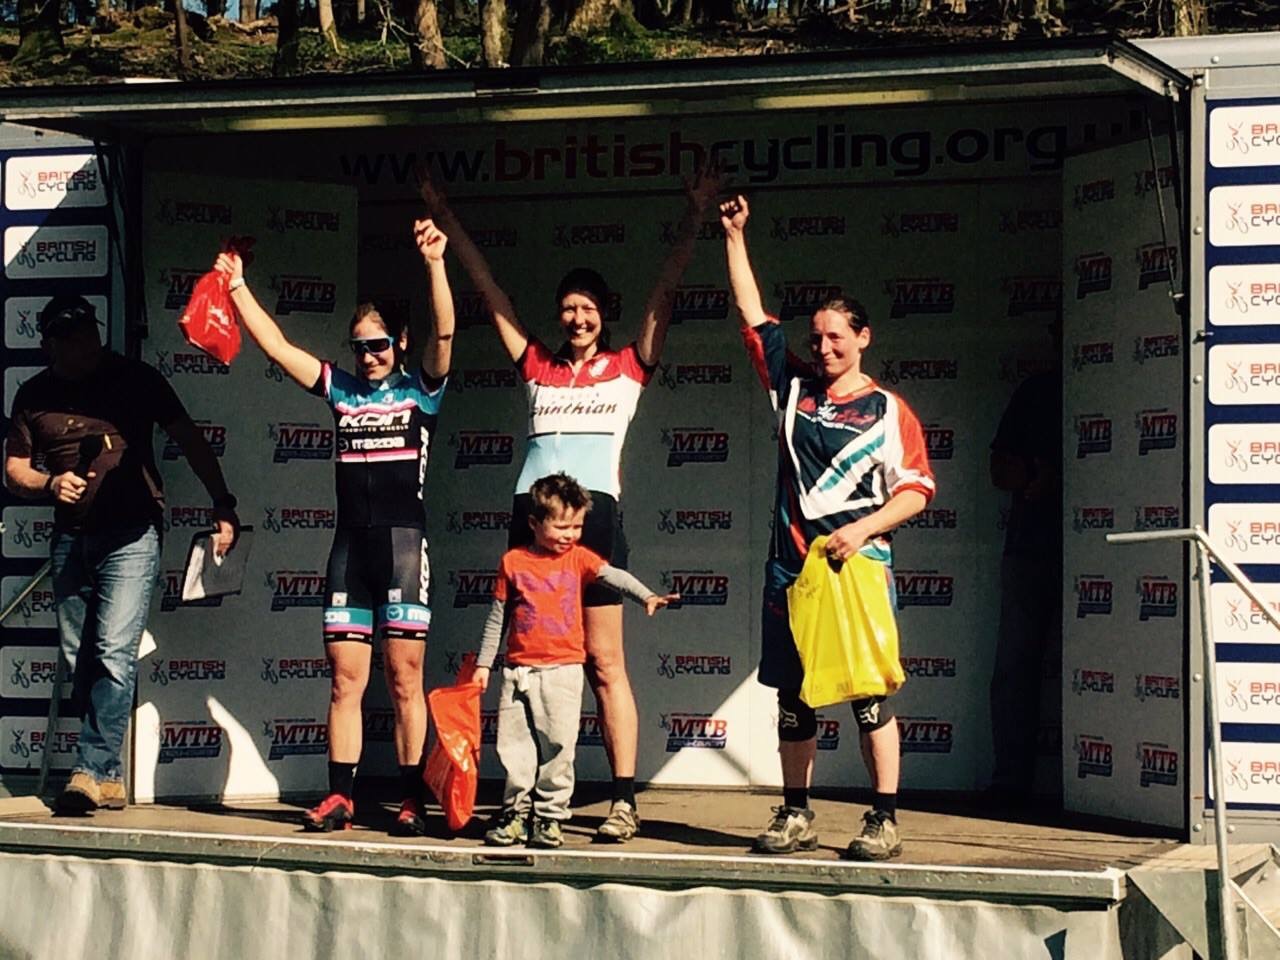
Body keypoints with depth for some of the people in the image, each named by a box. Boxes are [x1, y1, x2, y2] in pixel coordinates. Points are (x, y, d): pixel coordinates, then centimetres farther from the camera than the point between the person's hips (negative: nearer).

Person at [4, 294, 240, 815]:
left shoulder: (135, 379, -1)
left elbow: (189, 441, 0)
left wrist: (223, 506, -8)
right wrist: (50, 483, -11)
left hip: (130, 535, -4)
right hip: (70, 538, 5)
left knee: (114, 653, -15)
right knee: (79, 663, 6)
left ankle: (90, 770, -16)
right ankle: (109, 779, 13)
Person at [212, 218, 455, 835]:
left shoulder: (420, 391, 3)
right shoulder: (342, 391, 14)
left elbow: (444, 333, -13)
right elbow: (275, 346, 12)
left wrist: (435, 264, -25)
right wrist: (238, 287, 8)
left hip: (403, 540, -4)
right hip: (349, 545, 4)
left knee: (404, 680, -3)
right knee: (345, 679, 4)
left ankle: (411, 801, 1)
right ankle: (339, 797, 7)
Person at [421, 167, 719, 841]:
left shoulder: (628, 368, 12)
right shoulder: (537, 367, 17)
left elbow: (665, 293, 10)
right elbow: (490, 292, 21)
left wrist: (695, 217, 5)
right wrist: (445, 219, 24)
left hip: (594, 513, -3)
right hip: (531, 512, 3)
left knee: (604, 662, -4)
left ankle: (624, 799, -4)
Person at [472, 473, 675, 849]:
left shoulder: (578, 559, 6)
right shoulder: (513, 562, 6)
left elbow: (614, 576, -9)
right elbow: (497, 617, 12)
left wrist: (646, 596, -27)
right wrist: (483, 663, 12)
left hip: (563, 669, -1)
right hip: (519, 669, 1)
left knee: (558, 745, -4)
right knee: (514, 744, 3)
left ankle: (550, 815, 6)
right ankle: (516, 812, 15)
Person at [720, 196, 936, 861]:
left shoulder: (888, 410, 3)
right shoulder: (794, 391, 13)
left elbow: (916, 489, 0)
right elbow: (754, 316, 17)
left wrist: (862, 529, -14)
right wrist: (735, 238, 17)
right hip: (792, 568, 4)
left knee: (870, 693, -7)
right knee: (793, 696, 8)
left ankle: (884, 820, -4)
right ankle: (796, 816, 17)